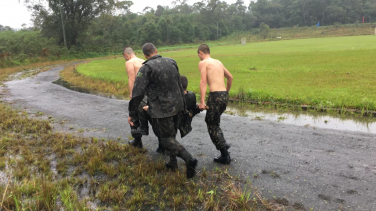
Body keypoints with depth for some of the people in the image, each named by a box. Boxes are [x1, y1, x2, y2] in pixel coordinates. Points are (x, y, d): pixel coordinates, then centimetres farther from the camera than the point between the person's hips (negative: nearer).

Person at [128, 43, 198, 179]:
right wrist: (182, 103, 22)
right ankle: (173, 162, 29)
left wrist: (132, 114, -9)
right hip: (176, 106, 7)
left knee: (166, 138, 2)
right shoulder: (171, 62, 4)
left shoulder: (146, 68, -14)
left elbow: (137, 93, -17)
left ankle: (189, 159, -13)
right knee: (171, 134, 22)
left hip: (161, 110, -6)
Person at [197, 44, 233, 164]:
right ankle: (223, 144, 20)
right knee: (210, 121, 25)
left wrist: (202, 101, -20)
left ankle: (225, 156, 4)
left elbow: (203, 81, -15)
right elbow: (230, 77, 26)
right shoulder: (218, 62, 20)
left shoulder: (203, 63, -2)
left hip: (215, 96, -7)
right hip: (225, 96, 7)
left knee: (212, 126, 4)